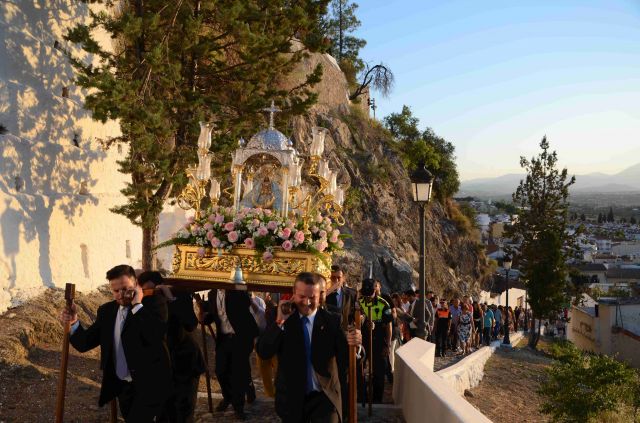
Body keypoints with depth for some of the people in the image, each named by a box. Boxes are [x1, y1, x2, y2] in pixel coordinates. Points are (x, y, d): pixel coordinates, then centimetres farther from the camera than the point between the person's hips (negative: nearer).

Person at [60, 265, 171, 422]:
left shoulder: (153, 303, -7)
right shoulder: (106, 310, 8)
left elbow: (157, 335, -24)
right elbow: (85, 343, 6)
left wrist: (138, 305, -20)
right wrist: (73, 323, -11)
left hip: (149, 384, -5)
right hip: (123, 386, 6)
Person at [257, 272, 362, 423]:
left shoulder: (331, 321, -3)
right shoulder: (282, 320, -4)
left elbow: (346, 357, -7)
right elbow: (263, 353, -12)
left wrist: (353, 344, -28)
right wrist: (279, 322, -23)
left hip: (324, 397, -1)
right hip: (291, 398, 1)